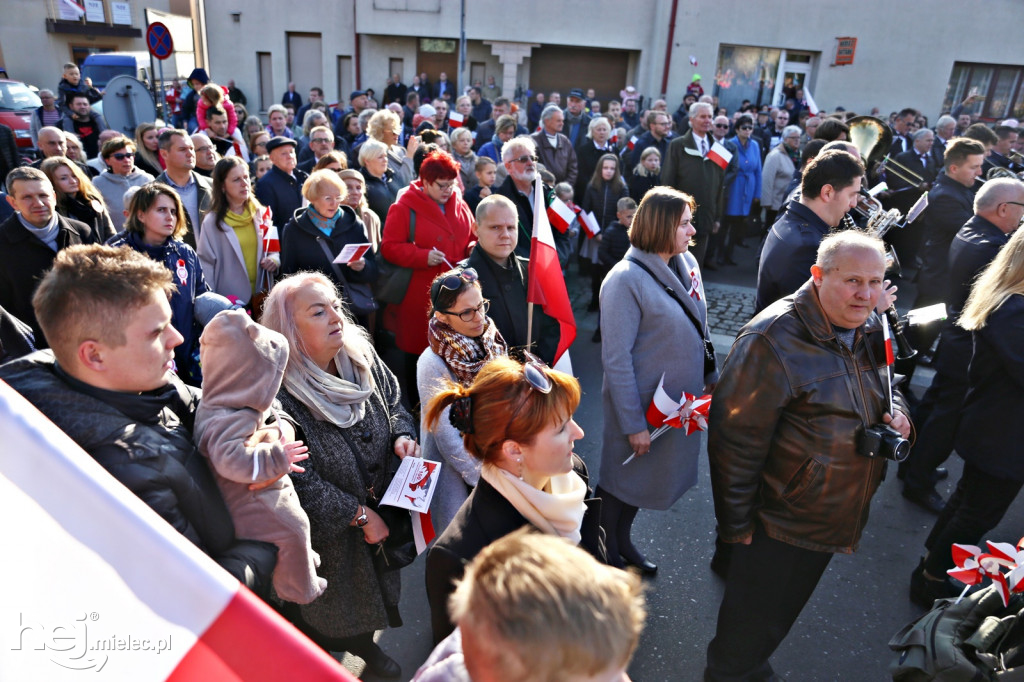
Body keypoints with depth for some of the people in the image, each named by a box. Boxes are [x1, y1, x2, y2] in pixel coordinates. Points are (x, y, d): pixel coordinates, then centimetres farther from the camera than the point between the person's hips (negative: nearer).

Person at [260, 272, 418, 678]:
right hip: (325, 531, -6)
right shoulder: (278, 393, -31)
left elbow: (393, 404, 6)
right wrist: (359, 515, -23)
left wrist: (402, 436, -15)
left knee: (374, 585, 31)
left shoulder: (362, 358, -10)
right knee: (326, 612, 20)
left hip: (377, 507, 6)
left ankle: (364, 644, 62)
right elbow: (299, 481, -28)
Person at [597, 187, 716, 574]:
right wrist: (633, 424, -19)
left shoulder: (687, 263, 0)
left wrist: (710, 375, 13)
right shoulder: (626, 280, -23)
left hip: (682, 398, 7)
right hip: (644, 405, -7)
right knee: (622, 479, 13)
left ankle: (623, 541, 46)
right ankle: (607, 555, 37)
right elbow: (615, 360, -22)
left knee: (645, 475, 24)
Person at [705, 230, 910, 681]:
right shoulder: (773, 340, -26)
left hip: (835, 519, 8)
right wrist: (736, 523, -16)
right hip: (779, 521, -7)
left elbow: (885, 385, 20)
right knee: (751, 624, 9)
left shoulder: (869, 331, -1)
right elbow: (736, 440, -22)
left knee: (782, 610, 27)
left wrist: (894, 409, -5)